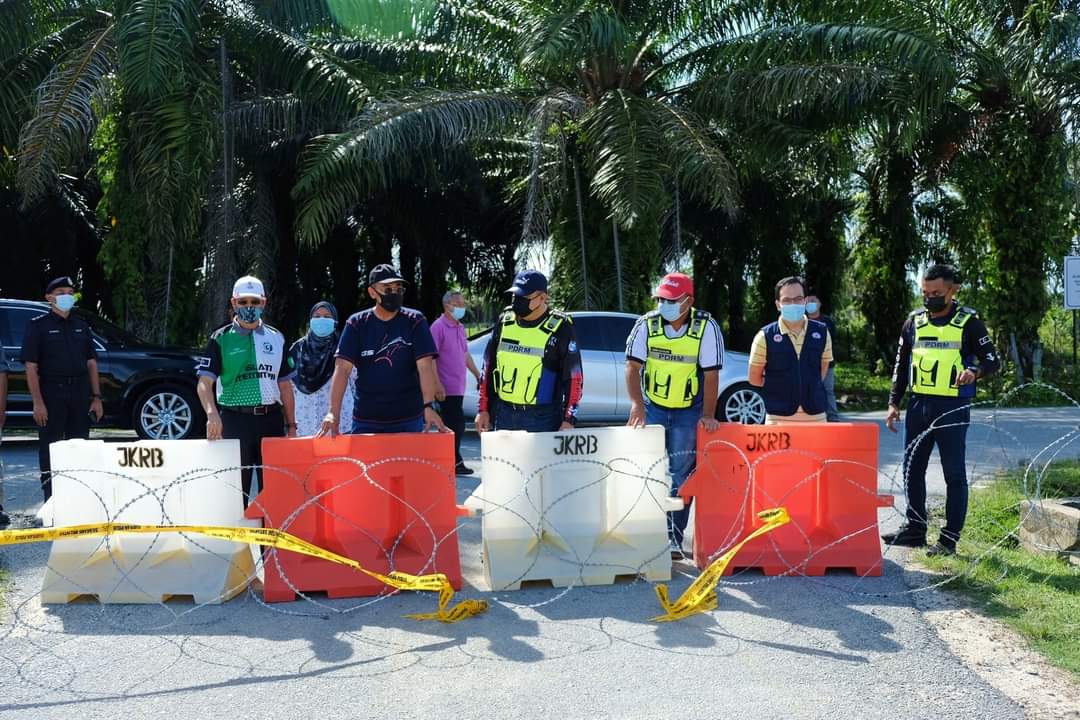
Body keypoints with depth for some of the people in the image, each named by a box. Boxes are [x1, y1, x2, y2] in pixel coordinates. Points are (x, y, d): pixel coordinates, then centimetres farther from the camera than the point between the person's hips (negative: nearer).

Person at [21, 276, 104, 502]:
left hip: (80, 393, 5)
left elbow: (91, 363, 15)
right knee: (50, 448, -1)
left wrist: (96, 397, 6)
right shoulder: (38, 325, -1)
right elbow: (31, 367, -7)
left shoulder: (81, 326, 14)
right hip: (51, 392, -5)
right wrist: (38, 402, -15)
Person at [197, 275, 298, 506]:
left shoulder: (276, 339, 13)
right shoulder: (221, 339, 3)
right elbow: (205, 382, -7)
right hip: (235, 420, -3)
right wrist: (212, 413, -25)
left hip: (272, 419, 3)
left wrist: (291, 425, 10)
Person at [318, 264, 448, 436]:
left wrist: (428, 406, -25)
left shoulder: (415, 321, -1)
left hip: (409, 418, -1)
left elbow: (425, 366, -10)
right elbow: (342, 368, -8)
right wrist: (333, 413, -20)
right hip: (365, 420, 1)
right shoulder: (356, 324, 1)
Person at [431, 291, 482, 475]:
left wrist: (478, 375, 23)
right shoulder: (438, 327, -11)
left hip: (458, 387, 8)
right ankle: (455, 462, -2)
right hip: (447, 388, -8)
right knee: (456, 425, -8)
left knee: (453, 425, 12)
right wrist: (437, 385, -20)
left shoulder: (460, 328, 16)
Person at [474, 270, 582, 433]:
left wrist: (569, 420, -14)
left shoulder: (559, 328, -7)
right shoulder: (505, 321, 7)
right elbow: (489, 367, 15)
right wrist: (484, 410, 12)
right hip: (504, 415, 5)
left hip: (543, 420, -5)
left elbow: (573, 377, -7)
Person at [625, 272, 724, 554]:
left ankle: (674, 537, 6)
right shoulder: (646, 324, -8)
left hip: (689, 411, -1)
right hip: (652, 407, 2)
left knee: (682, 473, -1)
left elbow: (711, 374, -11)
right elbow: (633, 366, -9)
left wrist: (708, 415, -16)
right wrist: (637, 403, -23)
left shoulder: (707, 327, -12)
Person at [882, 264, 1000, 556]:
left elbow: (993, 360, -3)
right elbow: (901, 365, 14)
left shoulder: (968, 322, -4)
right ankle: (915, 528, 23)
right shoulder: (914, 321, 9)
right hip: (918, 406, 5)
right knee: (912, 470, 10)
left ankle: (949, 538, 7)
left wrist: (974, 371, -25)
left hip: (953, 408, -5)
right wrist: (894, 403, 8)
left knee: (954, 474, 0)